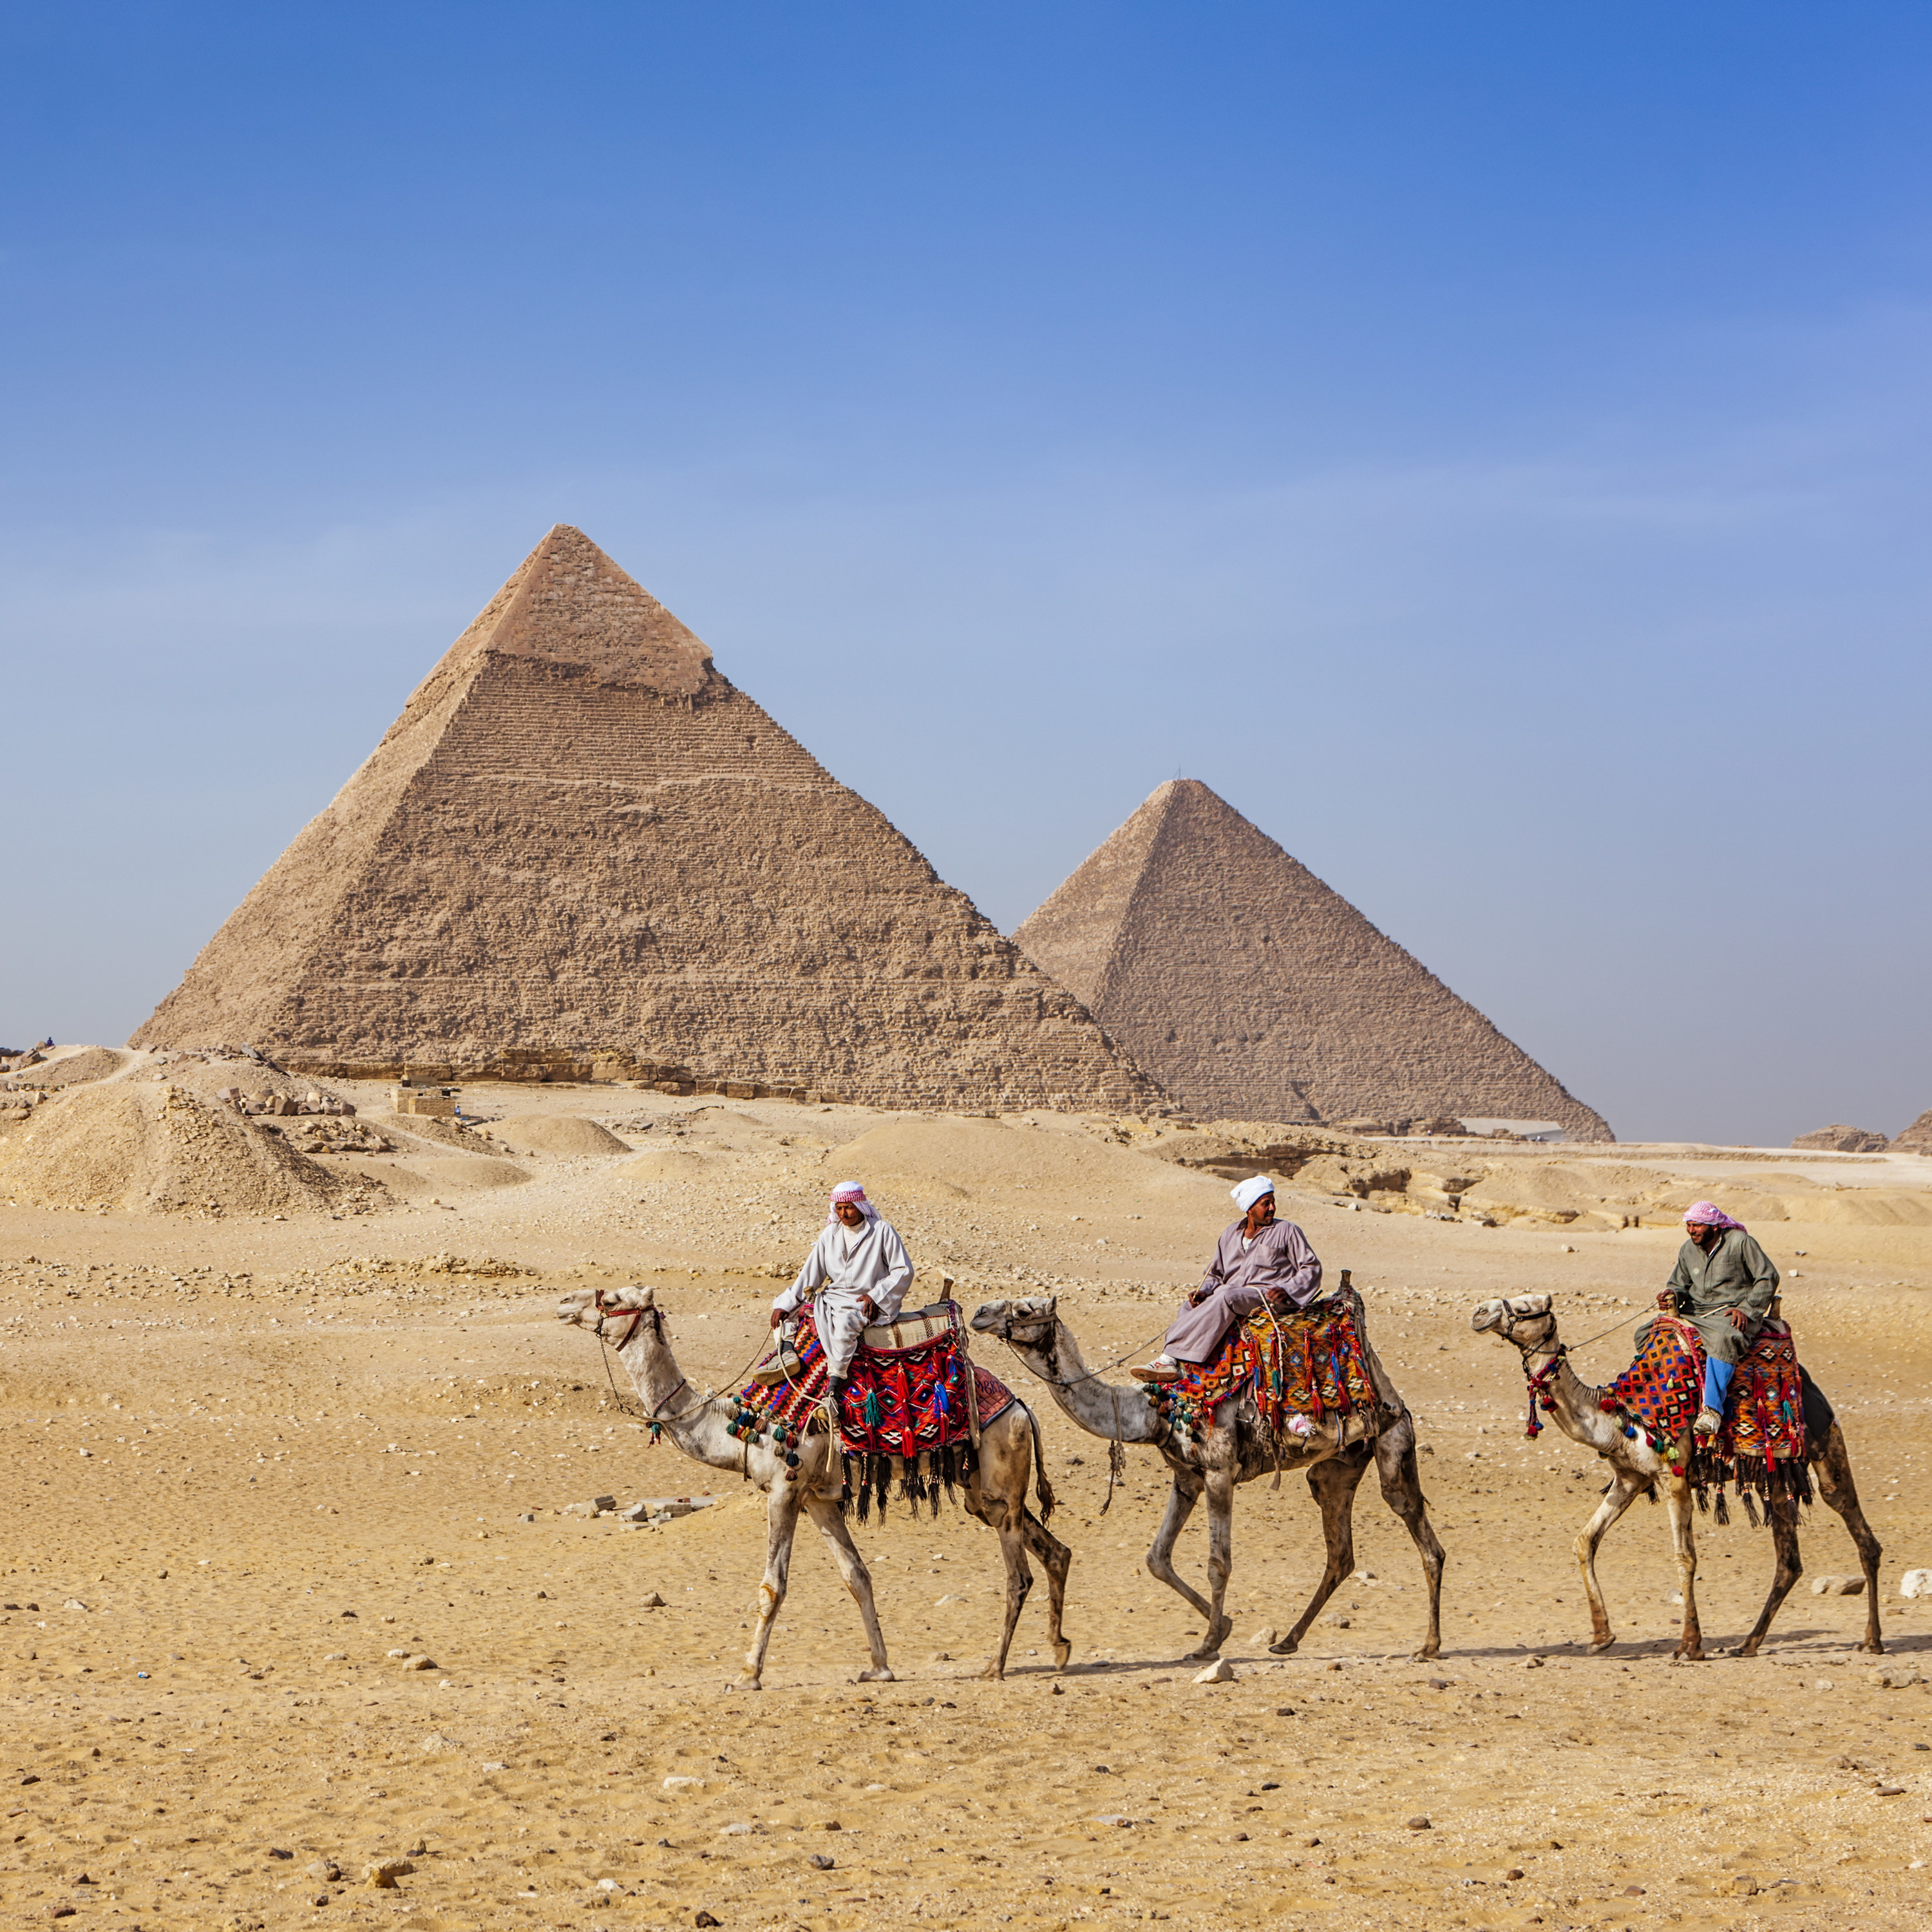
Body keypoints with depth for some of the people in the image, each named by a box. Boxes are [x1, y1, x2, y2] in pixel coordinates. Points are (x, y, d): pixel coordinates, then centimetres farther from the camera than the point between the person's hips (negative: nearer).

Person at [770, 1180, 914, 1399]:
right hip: (833, 1297, 6)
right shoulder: (830, 1234, 10)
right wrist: (785, 1305, 0)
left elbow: (903, 1271, -4)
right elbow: (810, 1274, 10)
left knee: (844, 1322, -36)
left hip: (867, 1302, -6)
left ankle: (834, 1388, -34)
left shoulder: (882, 1231, -4)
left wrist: (876, 1296, -15)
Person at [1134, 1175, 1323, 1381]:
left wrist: (1287, 1290, -12)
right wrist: (1204, 1292, -1)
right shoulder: (1230, 1235, 19)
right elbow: (1215, 1274, 22)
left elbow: (1311, 1269, 5)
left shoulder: (1287, 1231, 6)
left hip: (1268, 1296, -6)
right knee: (1190, 1308, -22)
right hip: (1232, 1293, 6)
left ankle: (1171, 1356, -41)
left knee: (1226, 1298, -35)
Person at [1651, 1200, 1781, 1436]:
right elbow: (1679, 1283, 20)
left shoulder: (1740, 1242, -4)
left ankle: (1712, 1408, -45)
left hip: (1732, 1312, -7)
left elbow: (1768, 1278, -2)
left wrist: (1747, 1309, -11)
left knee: (1723, 1339, -42)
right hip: (1694, 1312, 7)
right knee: (1645, 1334, -4)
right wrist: (1672, 1295, -6)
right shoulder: (1688, 1250, 13)